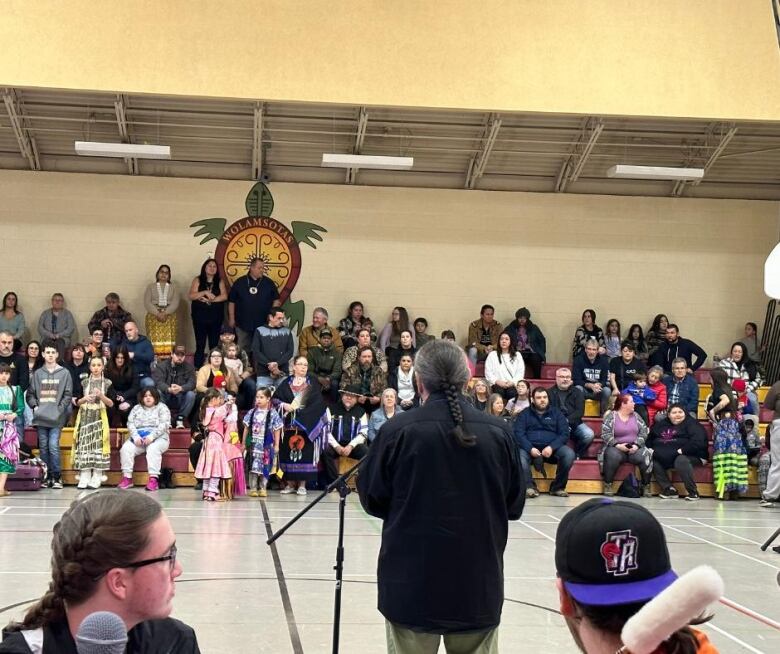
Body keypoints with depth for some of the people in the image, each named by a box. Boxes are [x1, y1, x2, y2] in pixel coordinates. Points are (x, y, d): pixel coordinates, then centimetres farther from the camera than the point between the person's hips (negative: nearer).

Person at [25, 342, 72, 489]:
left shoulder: (64, 373, 4)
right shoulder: (37, 373, 11)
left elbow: (68, 394, 0)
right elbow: (30, 394, 12)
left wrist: (60, 409, -10)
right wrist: (35, 406, -4)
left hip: (56, 418, -3)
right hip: (41, 417, 3)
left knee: (53, 446, -11)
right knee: (43, 447, 6)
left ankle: (56, 477, -3)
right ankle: (47, 476, 13)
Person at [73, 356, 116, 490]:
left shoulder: (108, 383, 5)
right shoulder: (84, 382, 11)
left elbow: (111, 403, 0)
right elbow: (78, 402, 10)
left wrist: (101, 396, -16)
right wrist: (85, 398, -11)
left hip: (99, 416, -2)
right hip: (85, 416, 2)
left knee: (98, 444, -7)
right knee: (84, 444, -4)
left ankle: (96, 479, -4)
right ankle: (84, 478, -2)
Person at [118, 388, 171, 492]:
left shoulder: (162, 408, 6)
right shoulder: (136, 408, 18)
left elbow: (164, 425, -7)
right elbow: (130, 423, 6)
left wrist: (152, 436, -21)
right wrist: (135, 436, -13)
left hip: (158, 438, -4)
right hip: (138, 438, 4)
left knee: (153, 448, -36)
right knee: (126, 448, -24)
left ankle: (153, 479, -41)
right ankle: (127, 478, -24)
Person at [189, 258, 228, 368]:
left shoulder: (220, 281, 6)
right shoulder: (197, 280, 3)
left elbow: (224, 296, -6)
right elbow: (191, 296, -8)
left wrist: (210, 300, -15)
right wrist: (205, 292, -19)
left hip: (215, 317, 2)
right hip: (200, 317, -2)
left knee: (214, 345, 5)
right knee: (200, 345, 0)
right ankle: (197, 369, 4)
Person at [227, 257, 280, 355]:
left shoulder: (269, 283, 3)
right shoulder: (240, 282, 2)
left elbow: (276, 300, 8)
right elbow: (231, 301, 6)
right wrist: (231, 318, 4)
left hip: (263, 325, 0)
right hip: (243, 324, 0)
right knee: (242, 350, 7)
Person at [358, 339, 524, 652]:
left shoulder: (398, 430, -11)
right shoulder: (498, 432, -4)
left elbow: (372, 498, 0)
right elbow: (514, 506, 6)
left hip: (412, 583, -2)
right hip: (479, 584, 2)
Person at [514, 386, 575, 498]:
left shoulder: (556, 413, 16)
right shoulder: (524, 414, 14)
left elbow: (564, 434, 5)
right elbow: (518, 434, 0)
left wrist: (552, 447, -14)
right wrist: (530, 449, -18)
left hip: (551, 448, 1)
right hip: (530, 448, -1)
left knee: (569, 454, -29)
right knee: (519, 455, -35)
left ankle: (558, 487, -12)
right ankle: (530, 487, -21)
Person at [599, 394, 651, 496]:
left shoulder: (636, 416, 13)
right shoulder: (611, 416, 1)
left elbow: (643, 432, 5)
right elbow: (605, 434, -8)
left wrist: (636, 445, -11)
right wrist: (617, 445, -21)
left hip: (634, 448, 3)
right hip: (616, 448, -3)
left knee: (645, 456, -27)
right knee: (613, 456, -36)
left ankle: (646, 486, -13)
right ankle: (608, 485, -20)